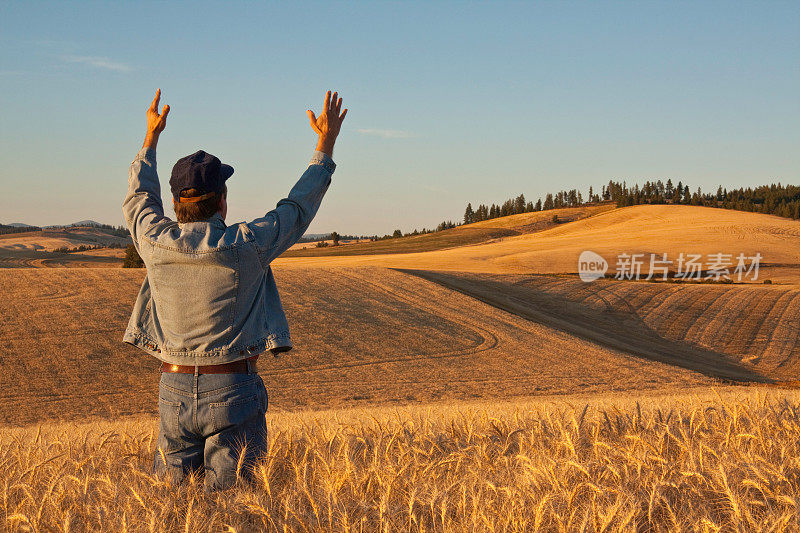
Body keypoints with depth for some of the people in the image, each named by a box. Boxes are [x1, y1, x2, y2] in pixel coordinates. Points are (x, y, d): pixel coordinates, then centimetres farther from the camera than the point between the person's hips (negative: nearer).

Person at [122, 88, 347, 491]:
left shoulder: (156, 243, -3)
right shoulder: (246, 245, -10)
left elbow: (139, 199, 21)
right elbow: (299, 207, 6)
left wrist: (152, 135, 34)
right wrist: (326, 142, 17)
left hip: (174, 393, 3)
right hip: (234, 395, -3)